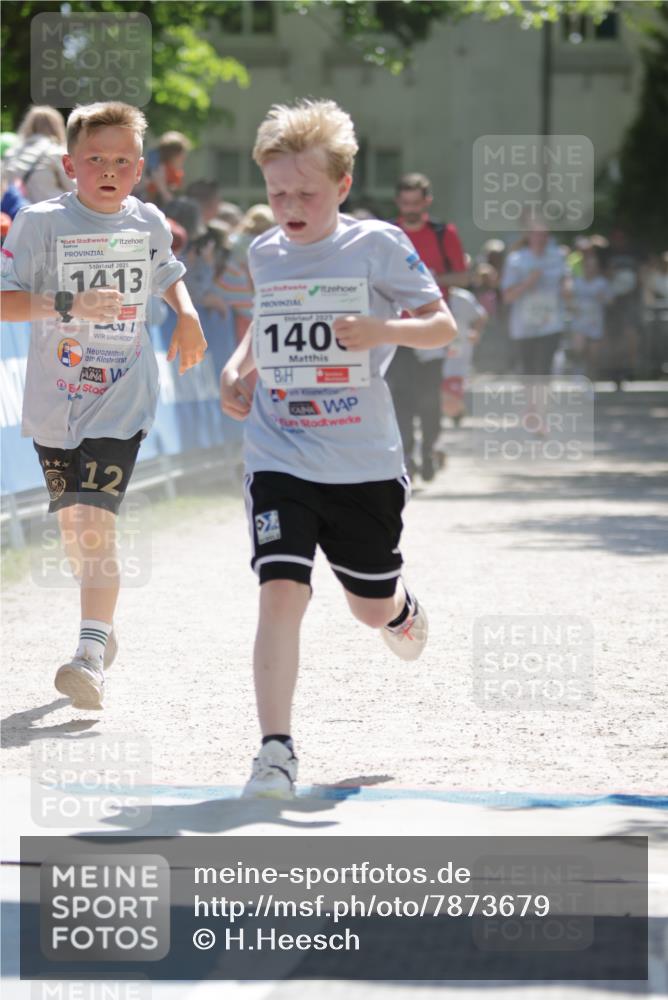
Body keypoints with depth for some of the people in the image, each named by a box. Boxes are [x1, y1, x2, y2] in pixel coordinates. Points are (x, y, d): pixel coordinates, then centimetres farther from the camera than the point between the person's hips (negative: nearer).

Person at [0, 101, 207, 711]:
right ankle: (103, 622, 38)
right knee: (73, 523, 13)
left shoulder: (149, 223, 3)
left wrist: (187, 317, 8)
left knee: (97, 521, -15)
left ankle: (92, 652, -20)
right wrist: (67, 305, -28)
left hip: (123, 398, -1)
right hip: (55, 402, 1)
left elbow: (167, 274, 26)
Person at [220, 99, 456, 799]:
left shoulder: (377, 246, -6)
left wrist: (383, 331, -24)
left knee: (373, 608, 15)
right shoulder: (263, 253, 6)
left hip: (365, 464, -1)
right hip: (279, 462, 1)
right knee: (281, 592, -18)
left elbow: (443, 326, -5)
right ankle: (275, 751, -18)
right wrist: (236, 369, 6)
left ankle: (403, 608, 54)